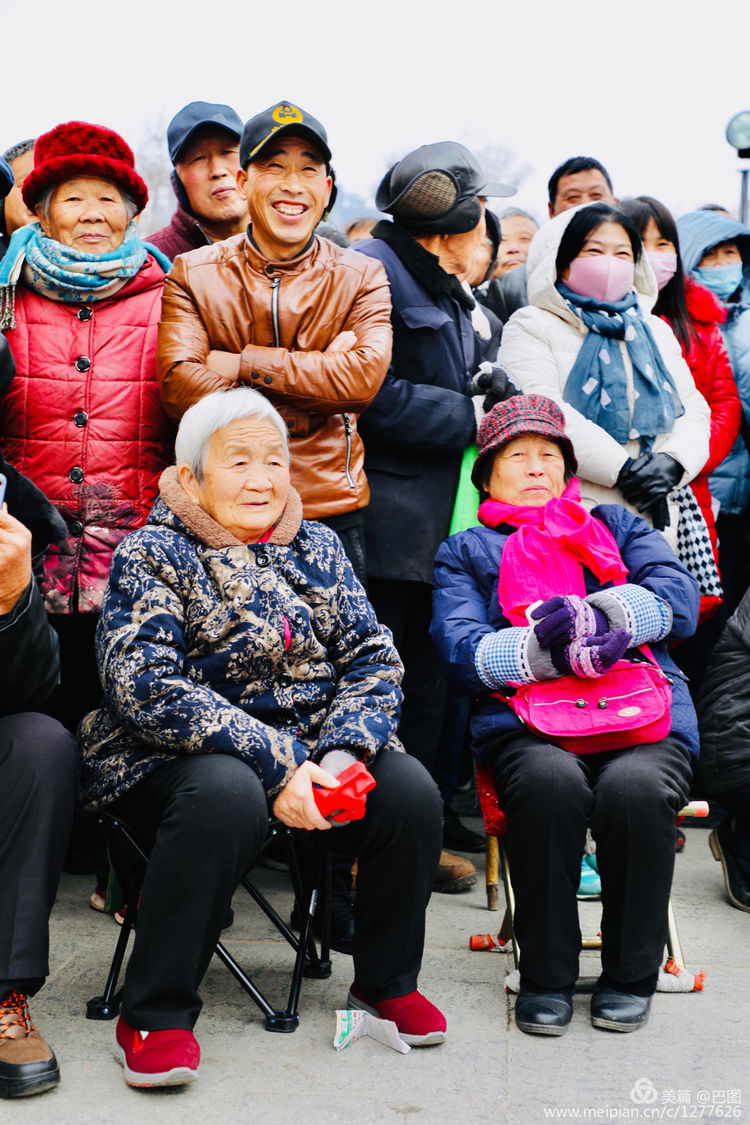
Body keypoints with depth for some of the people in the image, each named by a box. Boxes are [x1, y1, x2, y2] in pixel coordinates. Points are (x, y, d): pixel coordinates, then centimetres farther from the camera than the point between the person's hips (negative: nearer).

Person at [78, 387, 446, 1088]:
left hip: (310, 750, 5)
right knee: (226, 794, -37)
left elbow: (373, 659, 6)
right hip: (176, 759, -4)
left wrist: (343, 751, -16)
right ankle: (153, 1017, -20)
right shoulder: (151, 556, -5)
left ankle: (387, 984, 5)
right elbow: (148, 688, -18)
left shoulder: (316, 548, 11)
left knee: (410, 791, -20)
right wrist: (275, 766, -26)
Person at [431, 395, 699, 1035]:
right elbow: (459, 647, 5)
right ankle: (545, 976, -16)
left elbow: (680, 596, 8)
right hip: (526, 724, -1)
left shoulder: (617, 527, 28)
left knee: (634, 787, -33)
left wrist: (590, 614, -11)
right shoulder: (466, 553, 24)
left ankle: (631, 976, -12)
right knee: (550, 783, -35)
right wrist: (539, 650, -16)